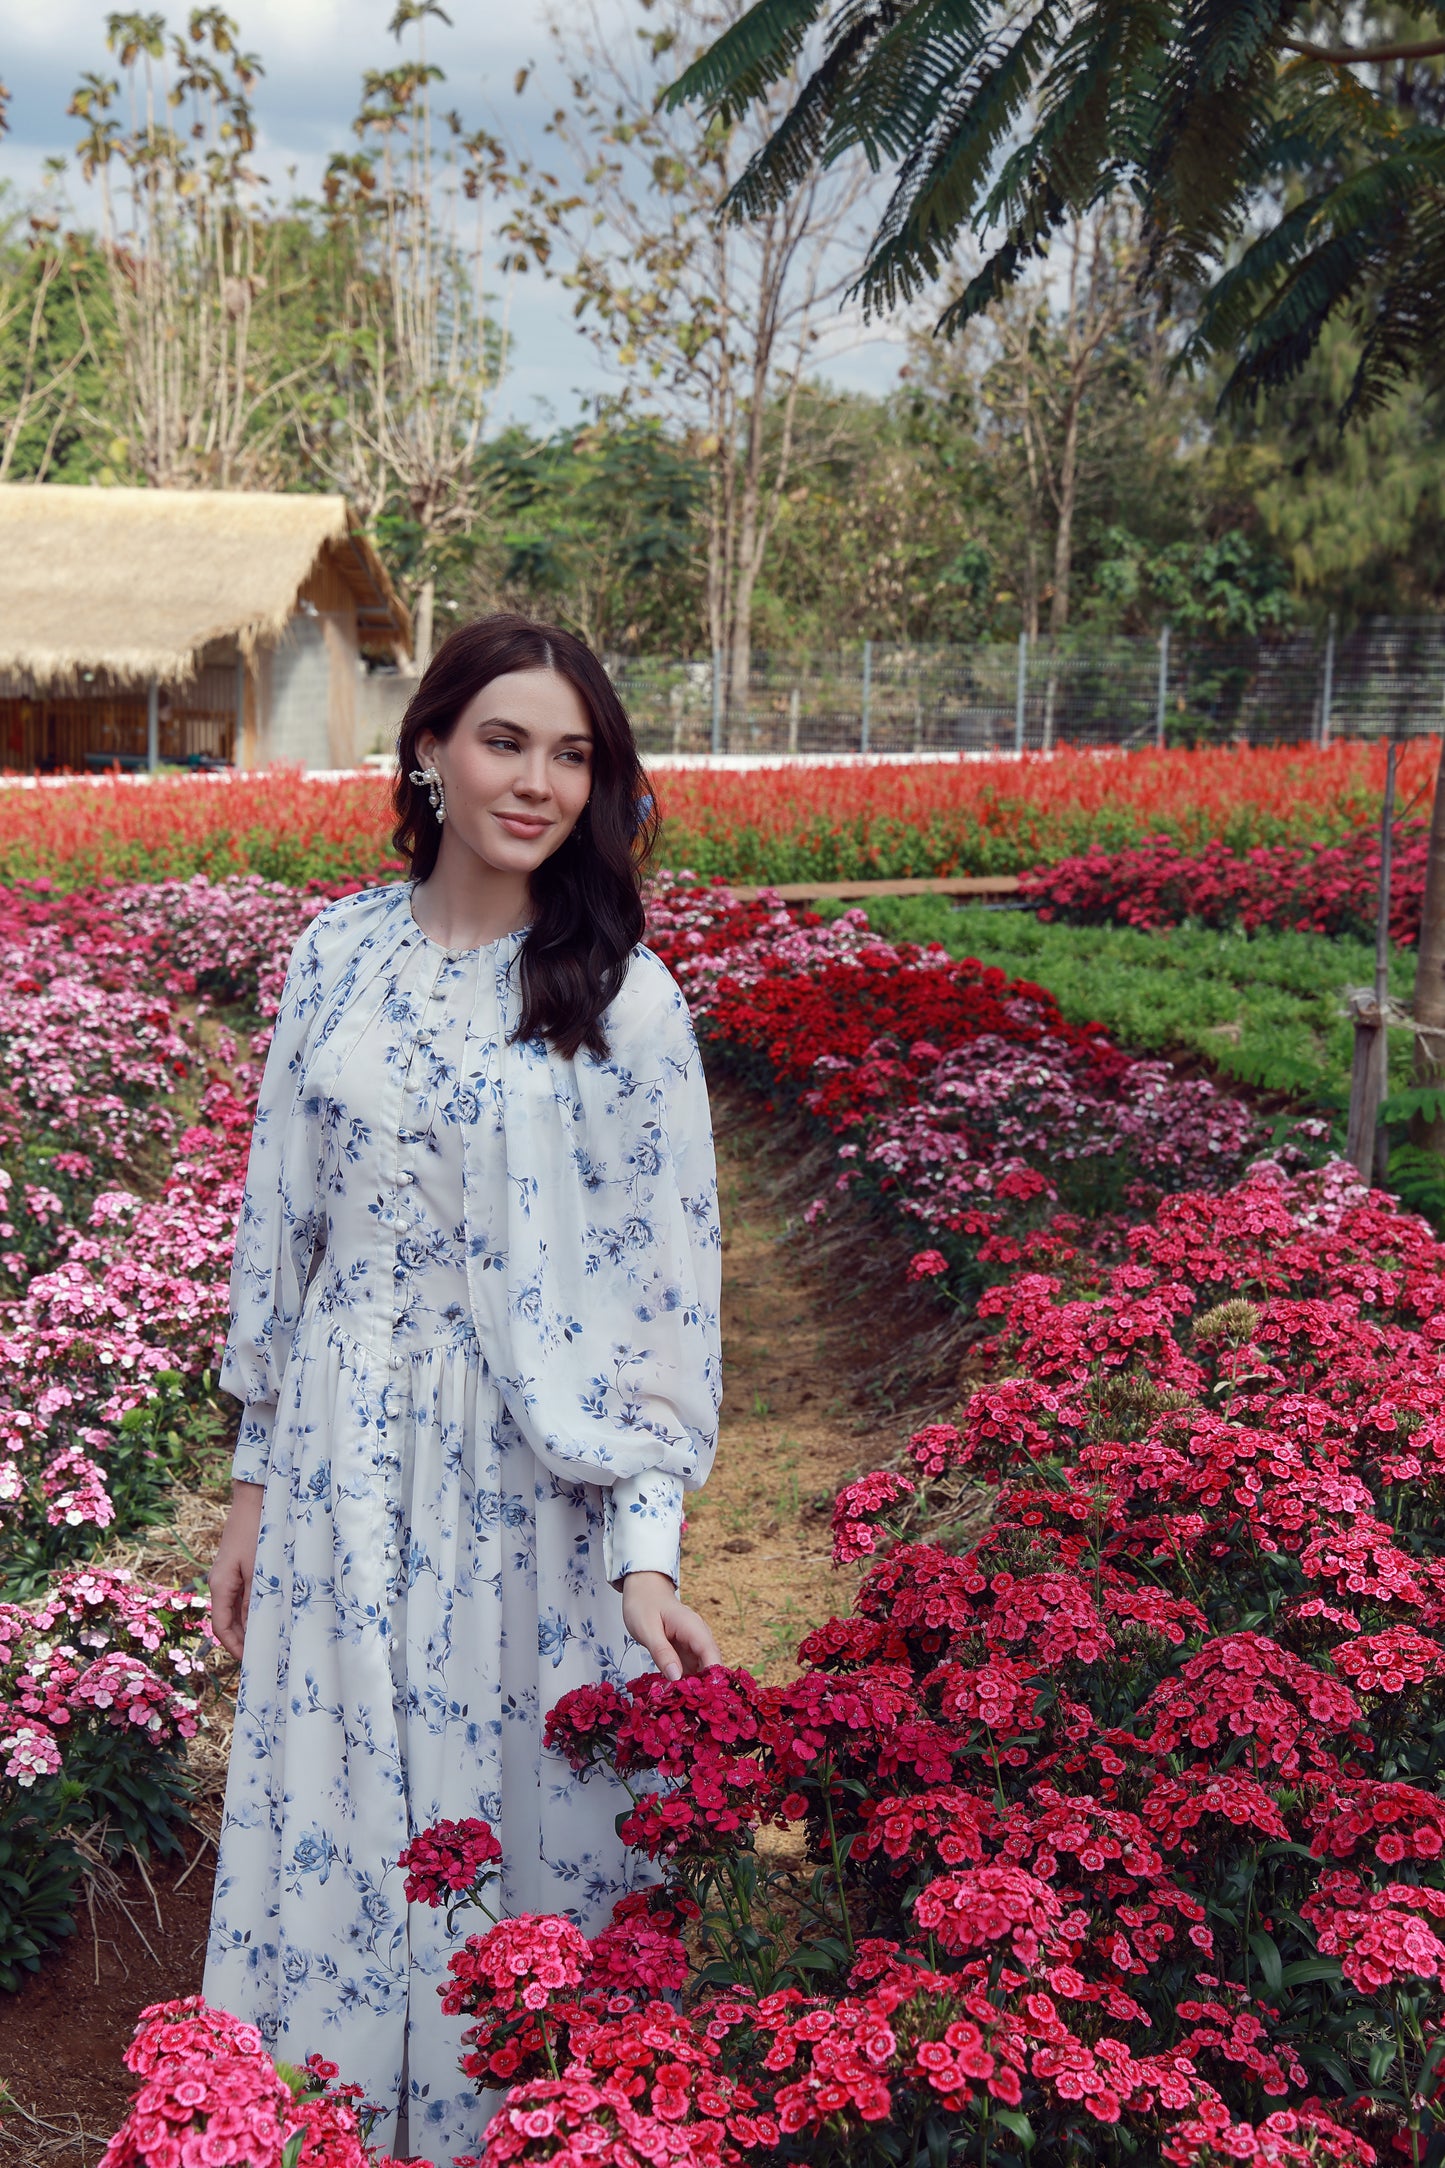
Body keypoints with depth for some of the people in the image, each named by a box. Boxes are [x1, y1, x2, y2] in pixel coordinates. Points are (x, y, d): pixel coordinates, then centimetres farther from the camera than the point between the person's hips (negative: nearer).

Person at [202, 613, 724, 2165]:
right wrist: (254, 1485, 10)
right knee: (337, 1837, 12)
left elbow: (666, 1279, -8)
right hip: (345, 1469, 3)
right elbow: (283, 1226, 8)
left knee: (528, 1831, 9)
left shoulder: (625, 1000, -7)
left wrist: (647, 1553, -14)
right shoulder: (338, 957, 2)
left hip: (534, 1482, -3)